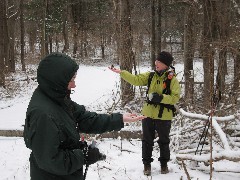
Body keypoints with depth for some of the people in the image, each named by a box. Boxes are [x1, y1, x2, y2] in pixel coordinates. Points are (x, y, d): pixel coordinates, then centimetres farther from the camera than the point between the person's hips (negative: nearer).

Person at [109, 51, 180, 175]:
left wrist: (160, 98, -27)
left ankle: (164, 163, 30)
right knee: (147, 140, 11)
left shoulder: (172, 80, -11)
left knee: (163, 141, 12)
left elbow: (175, 97, -16)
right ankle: (147, 163, 25)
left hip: (164, 116, -3)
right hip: (148, 114, 4)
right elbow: (136, 80, -3)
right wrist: (121, 72, -13)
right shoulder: (150, 76, 3)